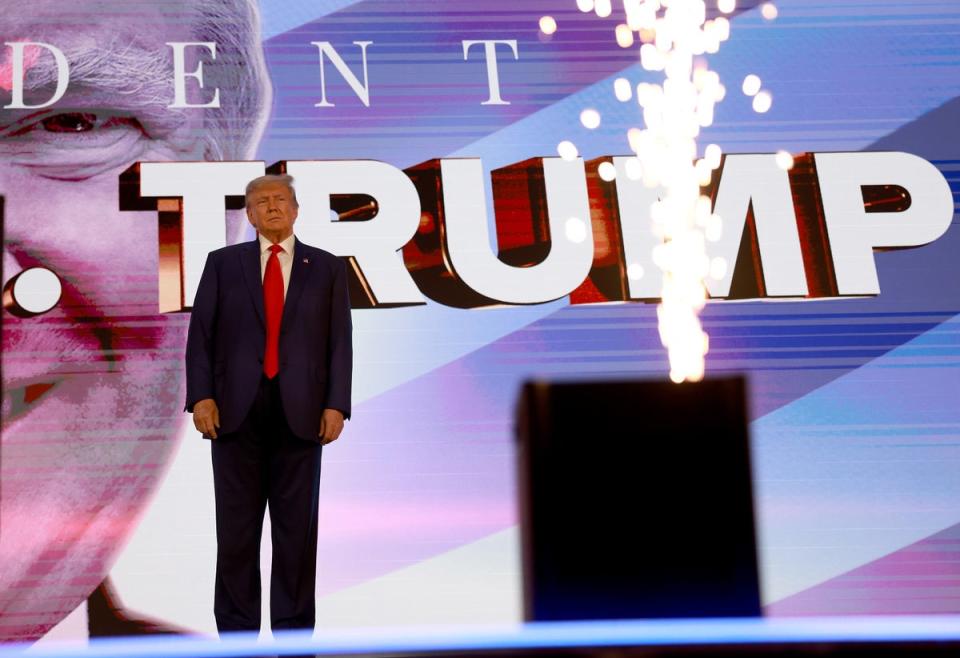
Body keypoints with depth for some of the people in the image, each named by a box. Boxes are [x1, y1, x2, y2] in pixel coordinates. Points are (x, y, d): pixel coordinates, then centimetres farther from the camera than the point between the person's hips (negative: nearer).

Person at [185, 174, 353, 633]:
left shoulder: (327, 267, 9)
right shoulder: (223, 263, 9)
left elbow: (339, 341, 4)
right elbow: (201, 334, 4)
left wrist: (336, 404, -7)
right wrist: (201, 396, -8)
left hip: (300, 411, 0)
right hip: (236, 408, 0)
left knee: (297, 527, 4)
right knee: (236, 526, 4)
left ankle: (294, 630, 12)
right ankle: (236, 629, 13)